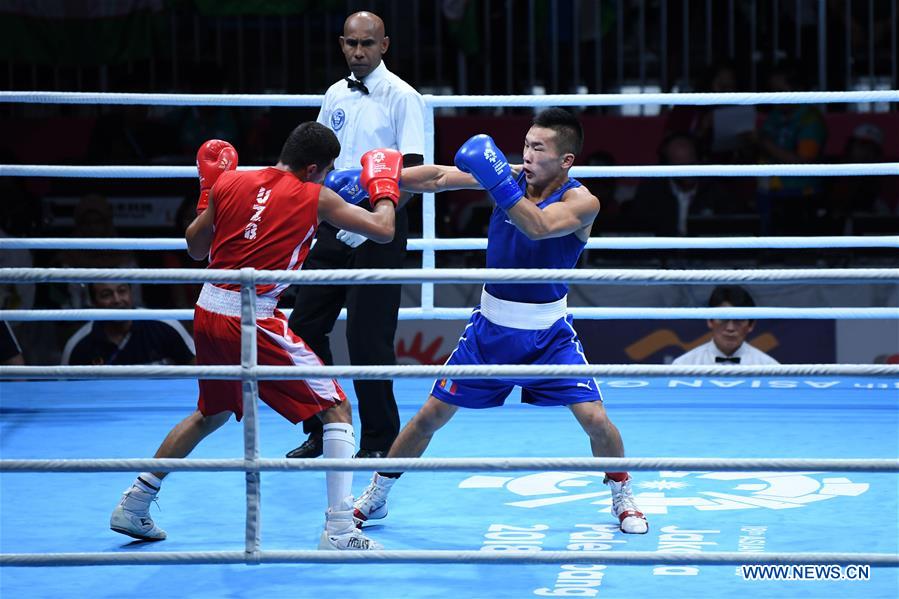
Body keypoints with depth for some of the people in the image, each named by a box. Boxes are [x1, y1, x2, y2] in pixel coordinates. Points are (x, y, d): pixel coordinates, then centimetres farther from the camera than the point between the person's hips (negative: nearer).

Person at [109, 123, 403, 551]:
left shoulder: (228, 184, 9)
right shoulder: (316, 198, -3)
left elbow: (196, 248, 19)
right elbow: (383, 231, -1)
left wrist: (207, 191, 31)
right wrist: (385, 187, 18)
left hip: (207, 314, 6)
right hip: (253, 323, -6)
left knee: (211, 413, 30)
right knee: (337, 410, 4)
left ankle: (133, 506, 33)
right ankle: (339, 529, -6)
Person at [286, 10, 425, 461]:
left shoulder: (402, 97, -8)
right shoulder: (336, 95, 12)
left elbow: (412, 169, -13)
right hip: (333, 226, 7)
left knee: (368, 338, -6)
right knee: (305, 326, 7)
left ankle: (380, 442, 7)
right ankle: (320, 432, 20)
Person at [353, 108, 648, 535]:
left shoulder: (582, 202, -19)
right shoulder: (511, 175, -8)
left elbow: (538, 227, -38)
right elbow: (439, 177, -12)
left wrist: (498, 182, -46)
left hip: (548, 332, -3)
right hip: (491, 325, 3)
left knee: (594, 418, -12)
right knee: (431, 414, 4)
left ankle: (623, 499, 14)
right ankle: (375, 496, 19)